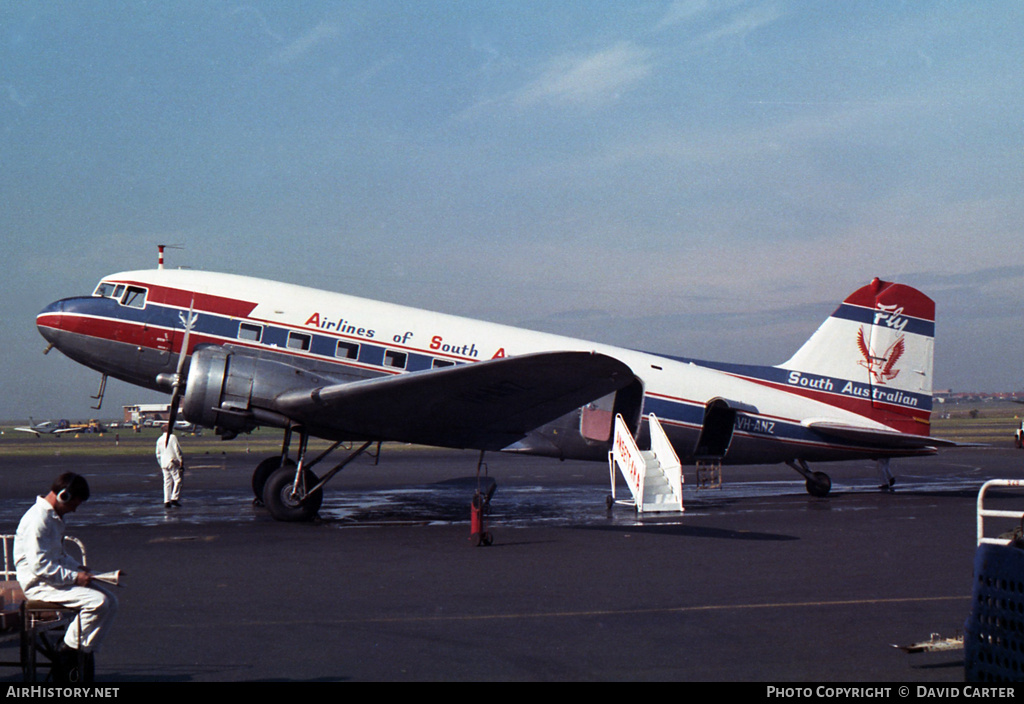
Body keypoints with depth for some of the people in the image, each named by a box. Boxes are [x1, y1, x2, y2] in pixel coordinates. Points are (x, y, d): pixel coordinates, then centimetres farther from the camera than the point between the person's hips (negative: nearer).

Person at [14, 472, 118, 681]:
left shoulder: (54, 517, 15)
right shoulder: (38, 519, -19)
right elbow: (39, 566, -25)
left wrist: (77, 567, 10)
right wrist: (74, 577, -20)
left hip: (58, 578, 10)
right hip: (39, 585, -10)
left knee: (110, 601, -1)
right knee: (97, 602, -26)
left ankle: (84, 652, 1)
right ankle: (68, 655, -12)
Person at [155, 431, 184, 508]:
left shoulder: (159, 440, 13)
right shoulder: (172, 437, -7)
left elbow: (158, 454, 17)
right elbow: (177, 450, -11)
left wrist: (161, 465, 25)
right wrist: (181, 461, -8)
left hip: (164, 464, 6)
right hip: (173, 463, -6)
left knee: (167, 482, 8)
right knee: (178, 480, -3)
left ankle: (166, 501, 2)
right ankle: (174, 499, -14)